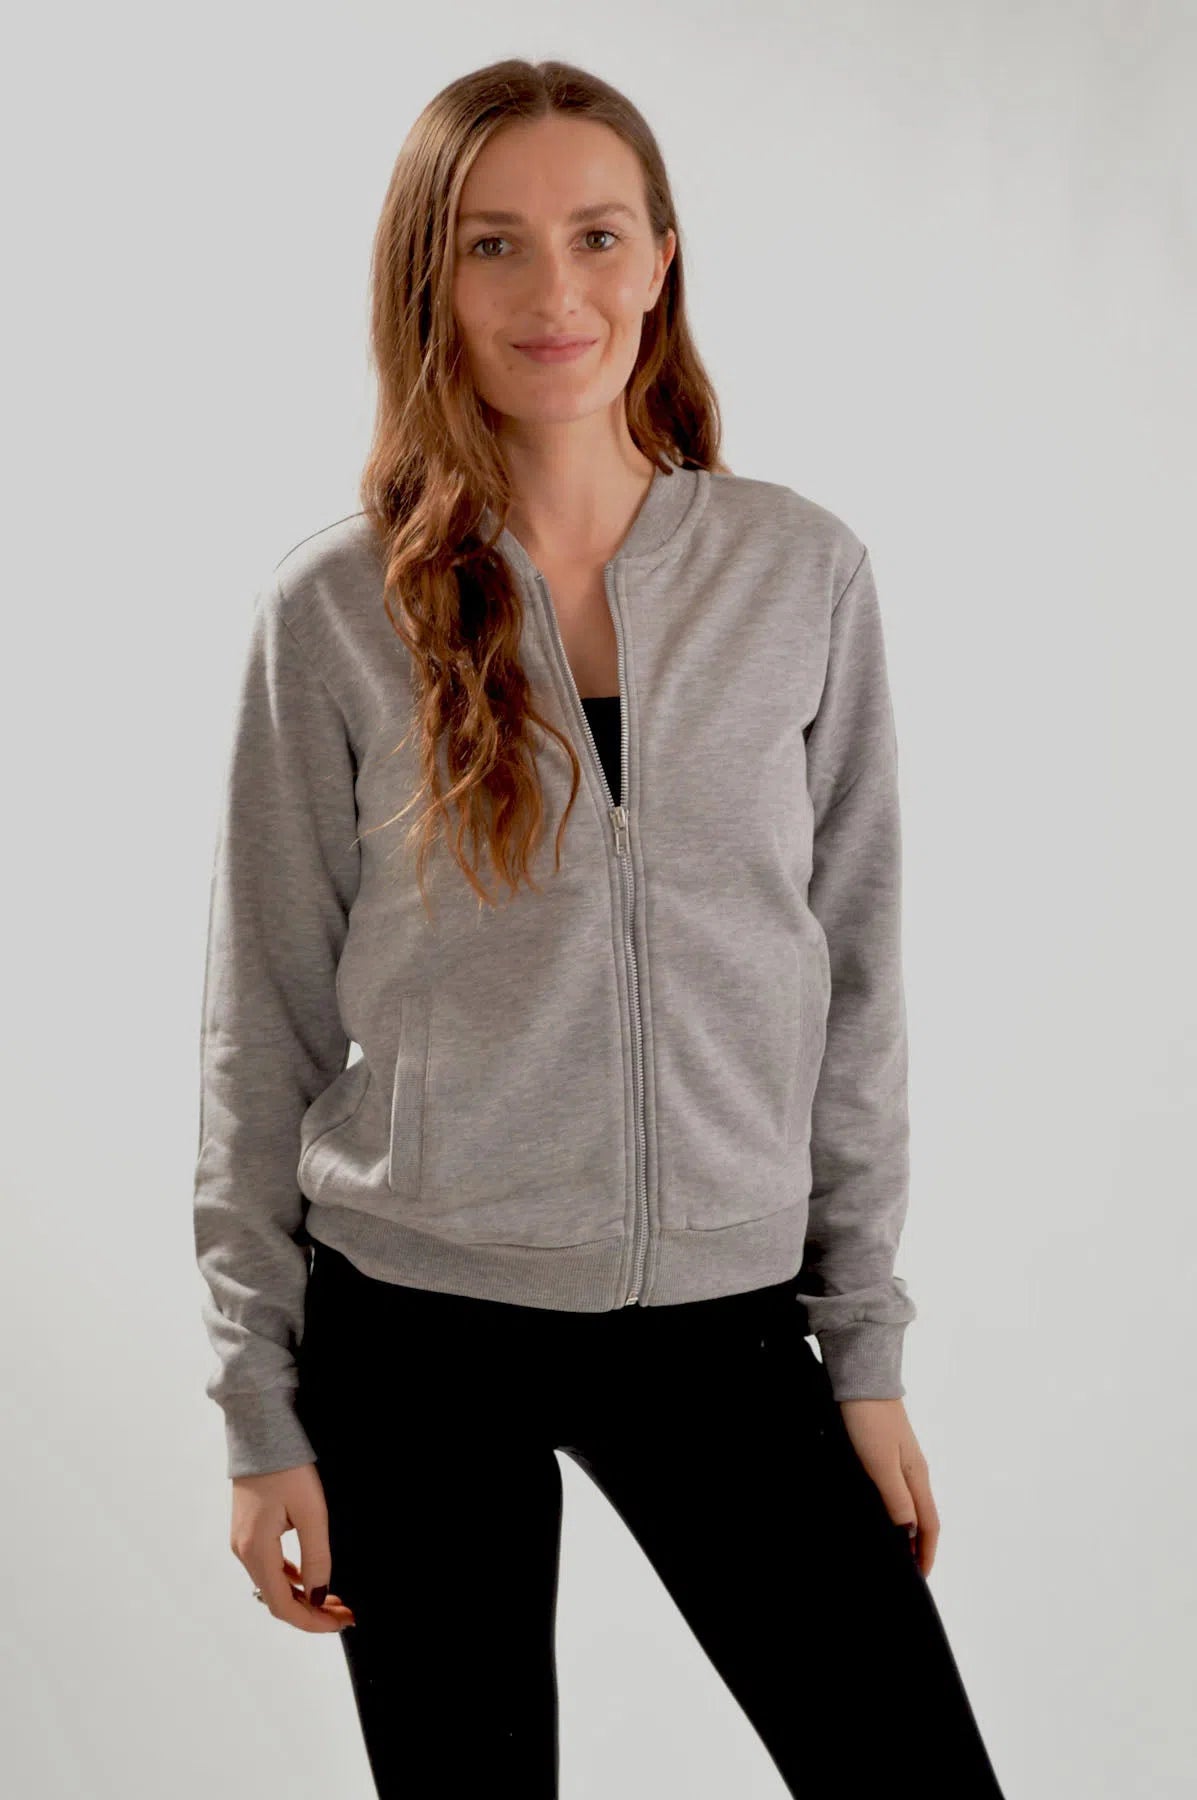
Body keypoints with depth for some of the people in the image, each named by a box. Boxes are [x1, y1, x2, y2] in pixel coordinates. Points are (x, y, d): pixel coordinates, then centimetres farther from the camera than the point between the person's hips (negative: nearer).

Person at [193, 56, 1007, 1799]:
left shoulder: (803, 574, 0)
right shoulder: (335, 612, -4)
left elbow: (852, 980, 5)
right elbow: (263, 1028, 1)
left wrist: (867, 1348, 4)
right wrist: (263, 1412, -1)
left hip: (722, 1313, 1)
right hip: (414, 1327, -1)